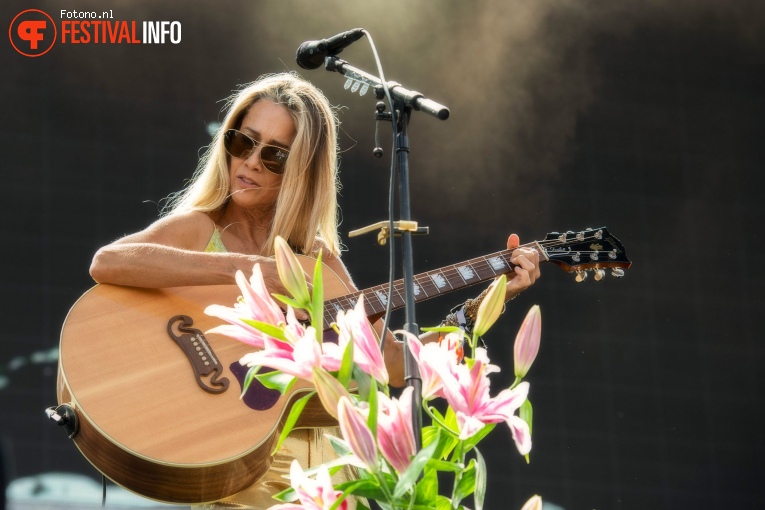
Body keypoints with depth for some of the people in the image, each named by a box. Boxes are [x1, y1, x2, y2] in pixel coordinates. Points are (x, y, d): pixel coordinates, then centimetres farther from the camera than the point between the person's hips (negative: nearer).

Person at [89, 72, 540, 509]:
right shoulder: (197, 228, 0)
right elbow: (107, 263, -22)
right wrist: (243, 268, -23)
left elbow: (393, 362, 11)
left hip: (317, 451, 5)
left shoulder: (316, 257, 14)